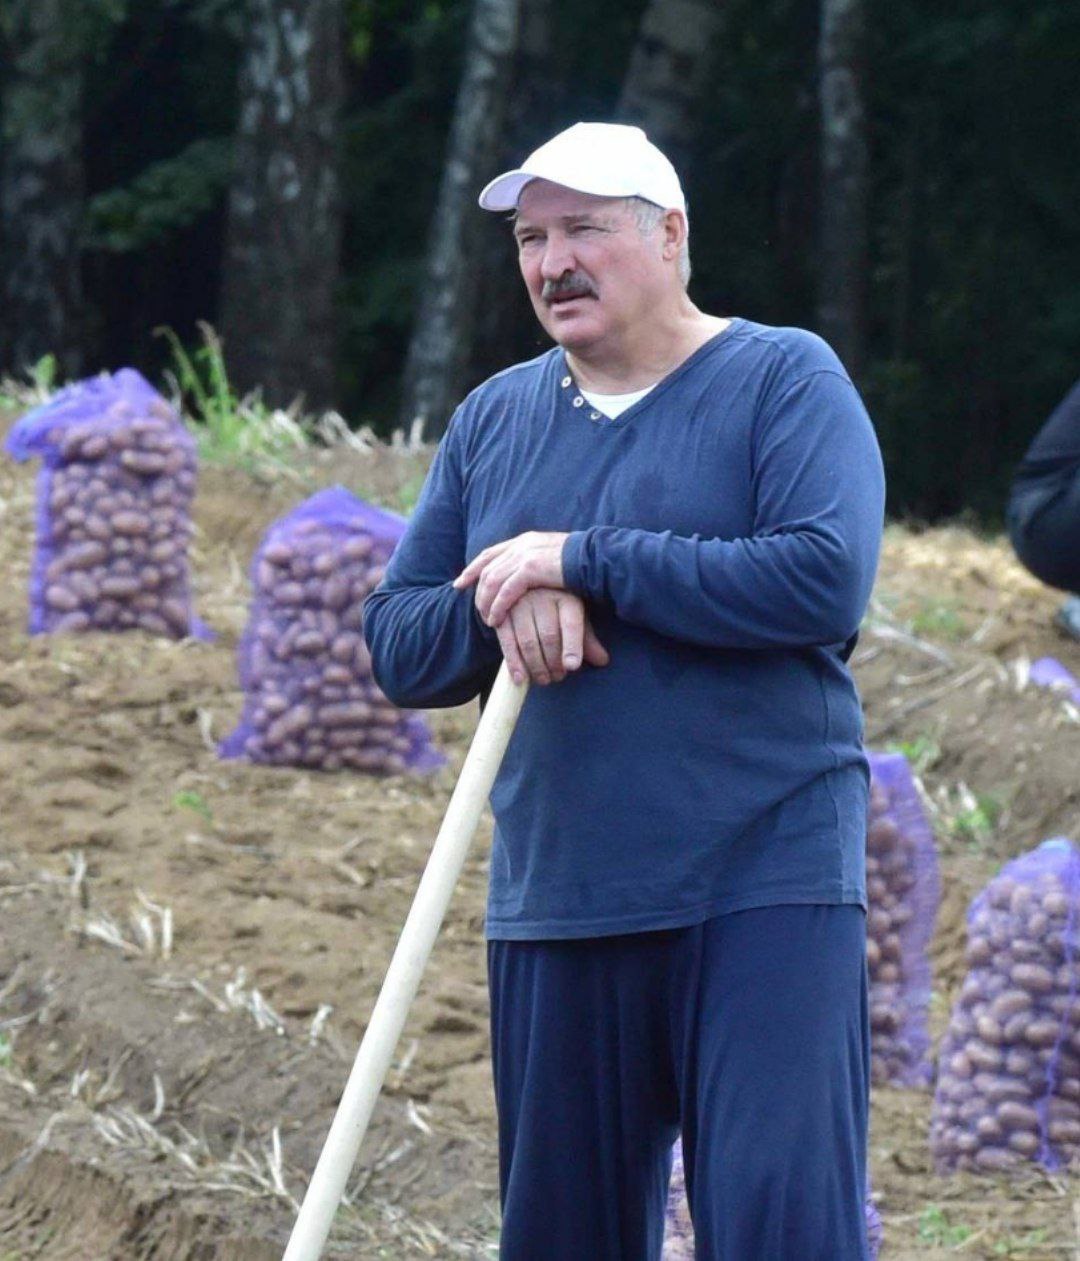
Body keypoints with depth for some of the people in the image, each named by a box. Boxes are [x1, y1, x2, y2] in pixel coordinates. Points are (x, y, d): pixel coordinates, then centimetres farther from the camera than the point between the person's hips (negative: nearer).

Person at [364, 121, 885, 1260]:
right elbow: (396, 649, 13)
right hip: (555, 899, 5)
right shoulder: (492, 420, 15)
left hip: (767, 890, -5)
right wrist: (501, 609, -10)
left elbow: (827, 579, -17)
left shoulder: (786, 380, 0)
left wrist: (582, 561, -14)